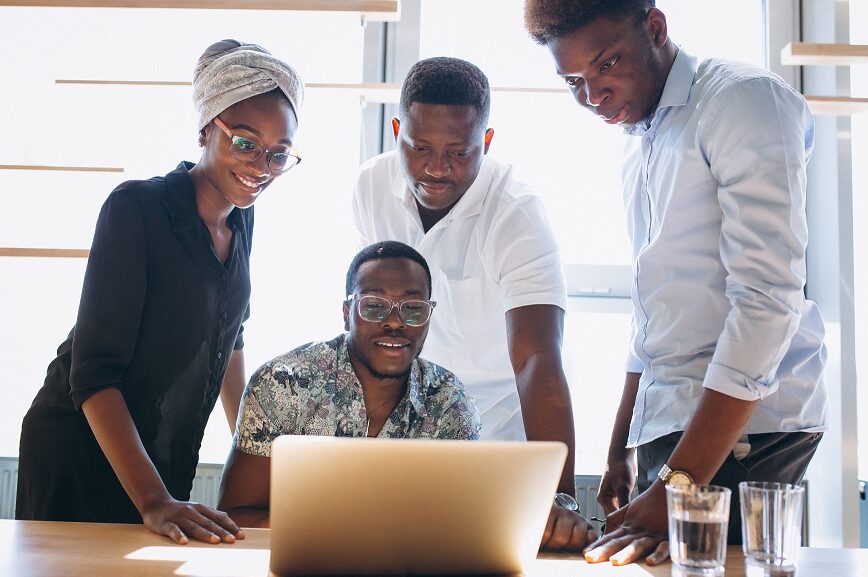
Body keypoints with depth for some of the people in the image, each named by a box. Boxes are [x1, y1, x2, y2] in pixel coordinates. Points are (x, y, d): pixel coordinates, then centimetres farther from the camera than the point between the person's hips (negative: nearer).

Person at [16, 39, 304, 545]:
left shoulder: (240, 218, 1)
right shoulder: (138, 208, -19)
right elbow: (93, 372, -23)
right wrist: (153, 500, -30)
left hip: (169, 460, 6)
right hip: (80, 452, -6)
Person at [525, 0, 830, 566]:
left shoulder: (744, 99, -8)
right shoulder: (642, 150, 19)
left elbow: (768, 300, -18)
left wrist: (676, 487, -22)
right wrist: (621, 453, 25)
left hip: (744, 424, -8)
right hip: (671, 426, 8)